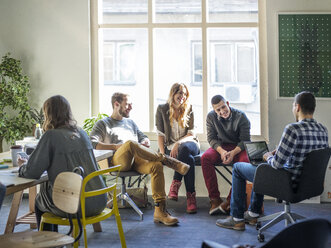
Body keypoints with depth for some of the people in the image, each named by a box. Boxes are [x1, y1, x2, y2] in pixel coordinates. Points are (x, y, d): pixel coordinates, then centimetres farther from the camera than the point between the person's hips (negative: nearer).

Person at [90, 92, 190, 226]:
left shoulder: (130, 123, 34)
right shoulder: (103, 124, 16)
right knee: (129, 143, -38)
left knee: (156, 165, -29)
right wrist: (116, 147, -9)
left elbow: (143, 137, 33)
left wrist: (145, 142, 6)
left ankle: (160, 210, -35)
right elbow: (92, 143, 1)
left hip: (136, 160, 5)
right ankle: (166, 159, -28)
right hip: (118, 161, -5)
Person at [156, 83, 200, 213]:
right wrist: (162, 153, -11)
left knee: (185, 148, -40)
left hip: (189, 144, 1)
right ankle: (190, 196, -38)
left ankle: (175, 184, -37)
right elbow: (160, 134, 3)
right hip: (171, 146, -1)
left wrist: (178, 144, -19)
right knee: (189, 159, -36)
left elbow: (191, 134, 0)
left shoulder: (188, 109, 6)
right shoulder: (162, 109, 5)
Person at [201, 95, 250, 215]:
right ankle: (215, 199, -26)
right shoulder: (211, 117, -6)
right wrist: (221, 151, -23)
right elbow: (211, 138, -3)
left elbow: (245, 140, -12)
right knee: (205, 158, -28)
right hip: (220, 146, 3)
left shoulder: (241, 117, -14)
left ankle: (231, 200, -29)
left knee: (245, 160, -36)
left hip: (238, 147, -2)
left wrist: (233, 153, -30)